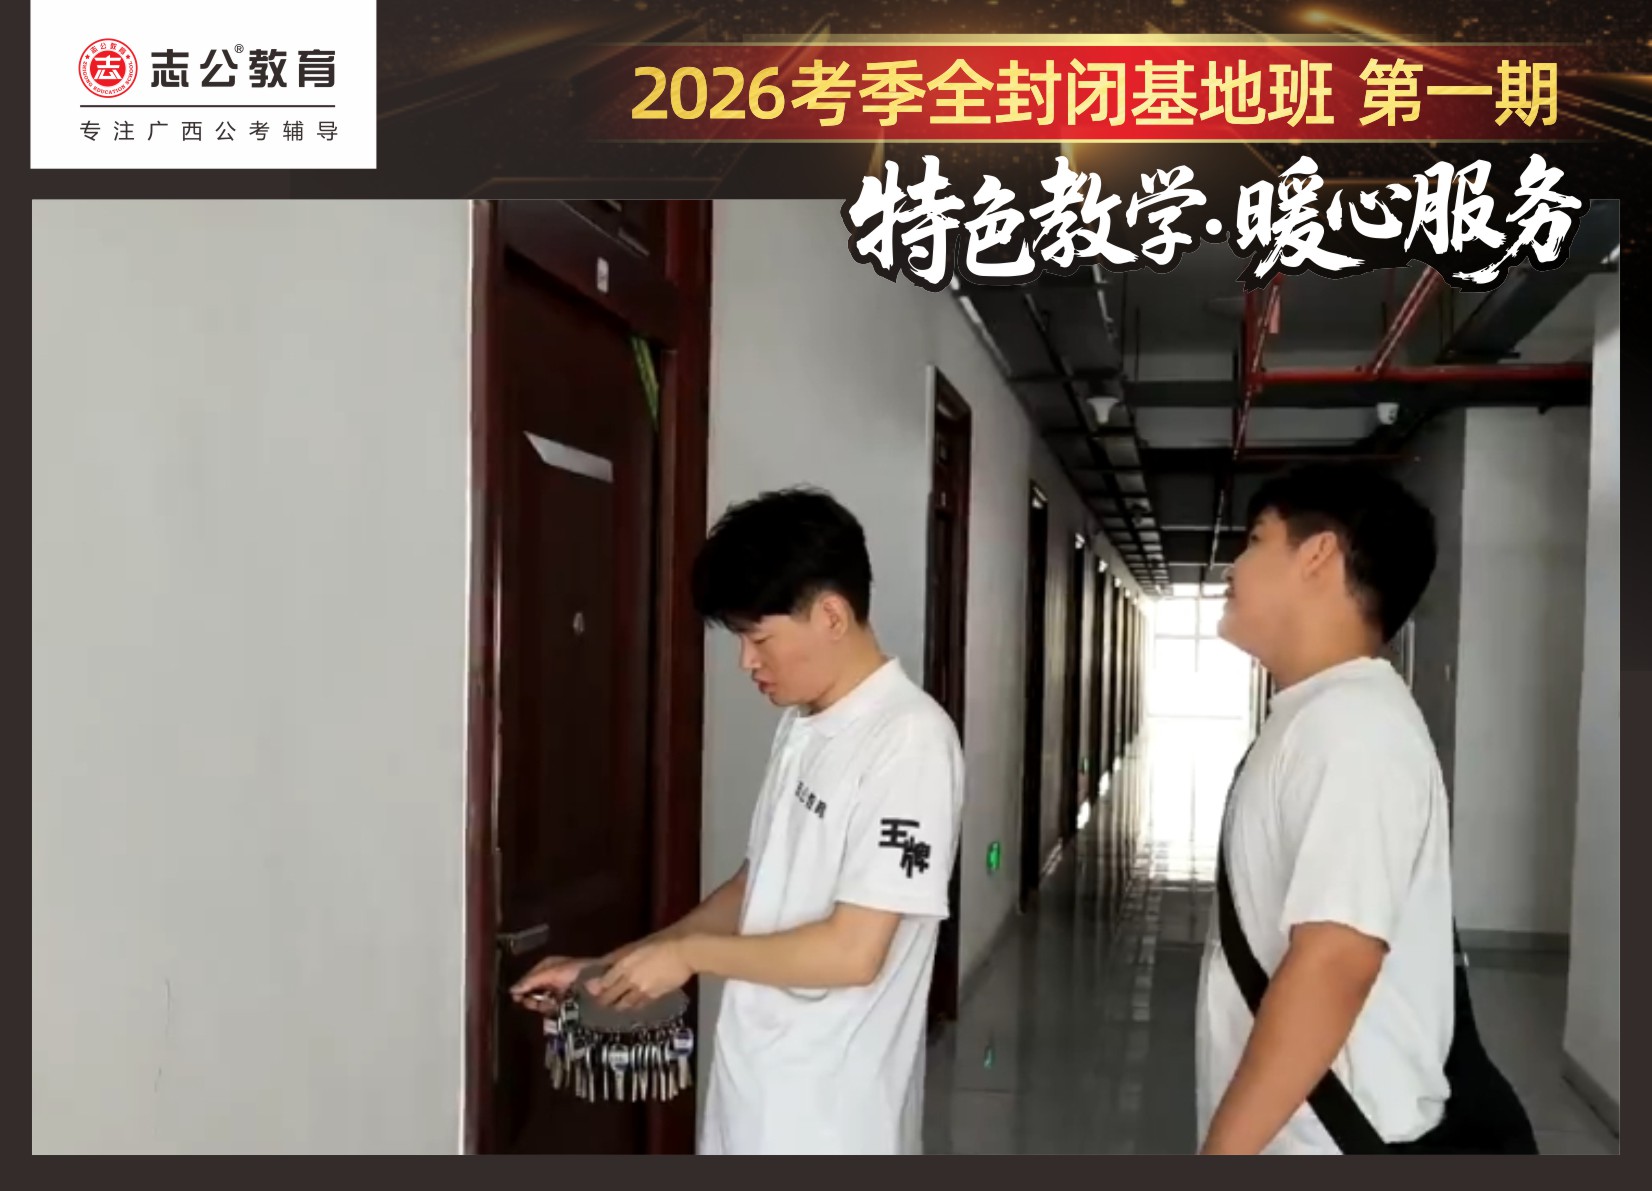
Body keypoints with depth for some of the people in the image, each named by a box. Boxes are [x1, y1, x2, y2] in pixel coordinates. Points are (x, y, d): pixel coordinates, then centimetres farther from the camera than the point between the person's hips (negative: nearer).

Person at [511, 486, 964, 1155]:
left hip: (830, 1111, -8)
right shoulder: (803, 729, 8)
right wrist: (612, 965, 8)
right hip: (759, 1088, 9)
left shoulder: (909, 738, -21)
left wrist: (689, 953, -13)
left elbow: (854, 950, -24)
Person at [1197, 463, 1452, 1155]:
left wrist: (1218, 1160, -24)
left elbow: (1335, 963, -28)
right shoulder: (1317, 719, 13)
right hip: (1289, 1143, 10)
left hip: (1329, 1150, -10)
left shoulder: (1351, 722, -20)